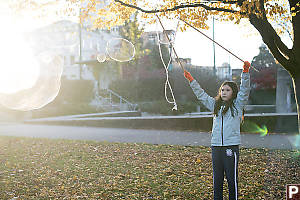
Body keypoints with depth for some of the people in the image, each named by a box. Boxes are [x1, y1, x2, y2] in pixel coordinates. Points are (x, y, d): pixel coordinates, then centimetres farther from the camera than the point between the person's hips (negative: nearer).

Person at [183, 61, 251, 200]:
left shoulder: (237, 104, 4)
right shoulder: (215, 105, 16)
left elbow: (245, 90, -8)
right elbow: (201, 95, 21)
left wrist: (245, 72, -19)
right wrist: (191, 80, 19)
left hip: (231, 146, -4)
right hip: (216, 146, 4)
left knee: (232, 179, 2)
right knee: (217, 179, 11)